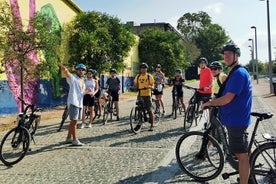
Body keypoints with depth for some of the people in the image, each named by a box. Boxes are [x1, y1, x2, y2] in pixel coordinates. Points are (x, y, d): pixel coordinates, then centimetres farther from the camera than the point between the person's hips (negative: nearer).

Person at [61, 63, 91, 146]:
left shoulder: (83, 81, 19)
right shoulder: (73, 78, -5)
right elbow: (67, 73, -28)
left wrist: (87, 91, 8)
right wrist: (64, 69, -50)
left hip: (79, 103, 9)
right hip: (73, 102, -9)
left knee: (73, 121, 16)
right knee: (74, 121, -8)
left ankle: (69, 138, 28)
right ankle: (75, 140, -1)